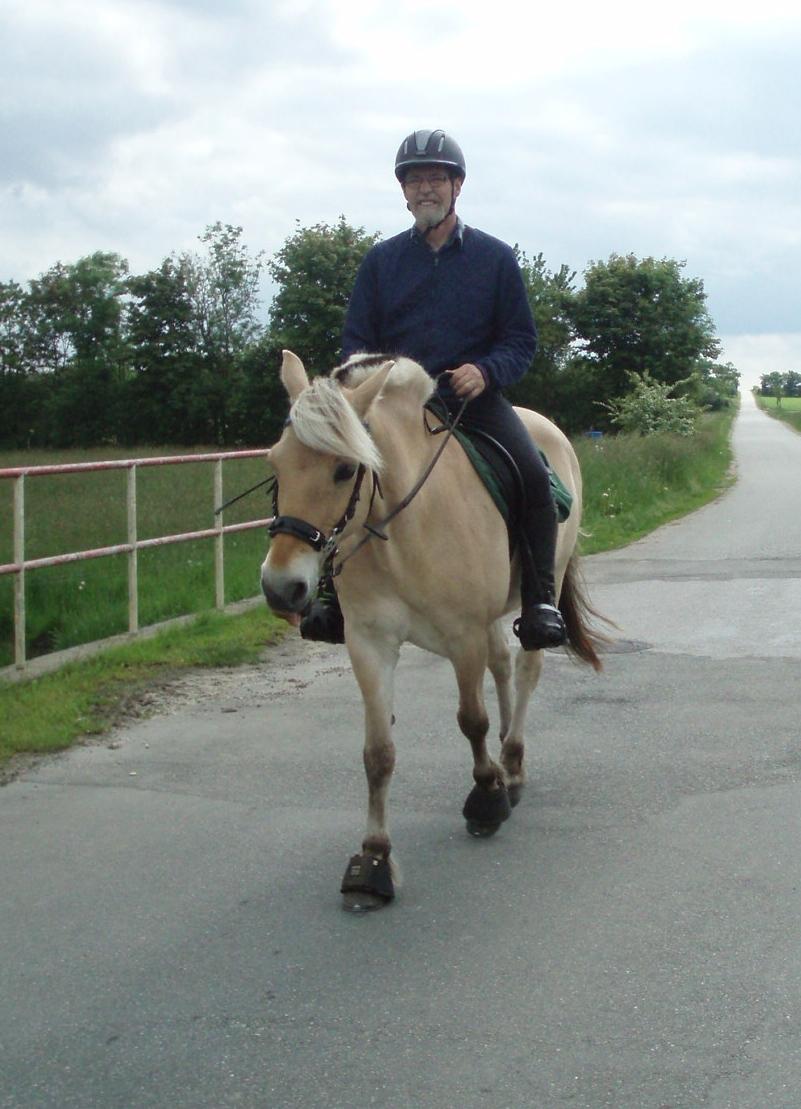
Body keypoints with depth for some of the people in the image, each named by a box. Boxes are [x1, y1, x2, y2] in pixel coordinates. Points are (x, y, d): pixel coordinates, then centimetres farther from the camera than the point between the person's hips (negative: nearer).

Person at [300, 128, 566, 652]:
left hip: (474, 397, -1)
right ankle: (335, 591, -9)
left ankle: (540, 601, -16)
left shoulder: (495, 257, 7)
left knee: (534, 476, -25)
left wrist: (485, 371, -15)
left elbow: (522, 341, 6)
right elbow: (355, 339, 12)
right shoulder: (382, 260, 11)